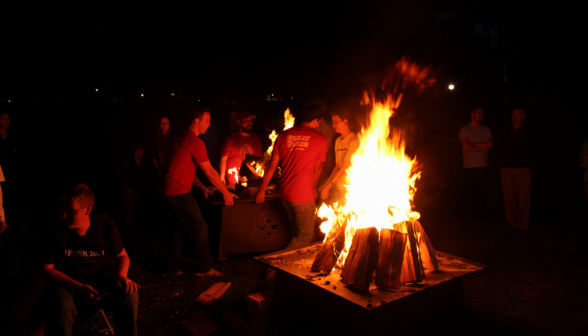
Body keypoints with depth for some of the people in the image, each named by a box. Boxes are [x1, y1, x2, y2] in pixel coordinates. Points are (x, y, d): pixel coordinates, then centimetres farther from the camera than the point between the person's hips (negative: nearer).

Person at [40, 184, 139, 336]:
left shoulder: (105, 225, -9)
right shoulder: (55, 231, -16)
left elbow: (122, 256, 5)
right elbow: (46, 269, -11)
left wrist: (121, 275, -18)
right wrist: (78, 288, -23)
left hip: (97, 281, 2)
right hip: (65, 283, -2)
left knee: (130, 295, -24)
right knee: (62, 308, -36)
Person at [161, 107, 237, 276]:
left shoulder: (185, 139, 16)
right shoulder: (195, 142, -16)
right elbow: (210, 172, -13)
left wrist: (203, 188, 20)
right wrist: (225, 193, -4)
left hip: (170, 191, 10)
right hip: (179, 193, -10)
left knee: (178, 230, 17)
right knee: (200, 228, 0)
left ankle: (171, 269, 25)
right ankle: (205, 268, 12)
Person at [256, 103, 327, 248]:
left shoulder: (284, 135, 4)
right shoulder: (320, 139, -6)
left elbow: (272, 166, 6)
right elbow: (317, 170, 3)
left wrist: (262, 190, 15)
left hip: (285, 194, 6)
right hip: (303, 197, -6)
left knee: (297, 232, 24)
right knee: (305, 236, 10)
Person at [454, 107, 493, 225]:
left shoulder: (486, 130, 13)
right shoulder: (464, 130, 3)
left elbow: (490, 144, -4)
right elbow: (466, 146, -11)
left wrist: (473, 144, -8)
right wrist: (482, 147, -4)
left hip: (482, 167, 3)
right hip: (468, 167, -3)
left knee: (480, 193, 5)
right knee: (464, 192, -1)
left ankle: (478, 217, 16)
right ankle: (458, 216, 11)